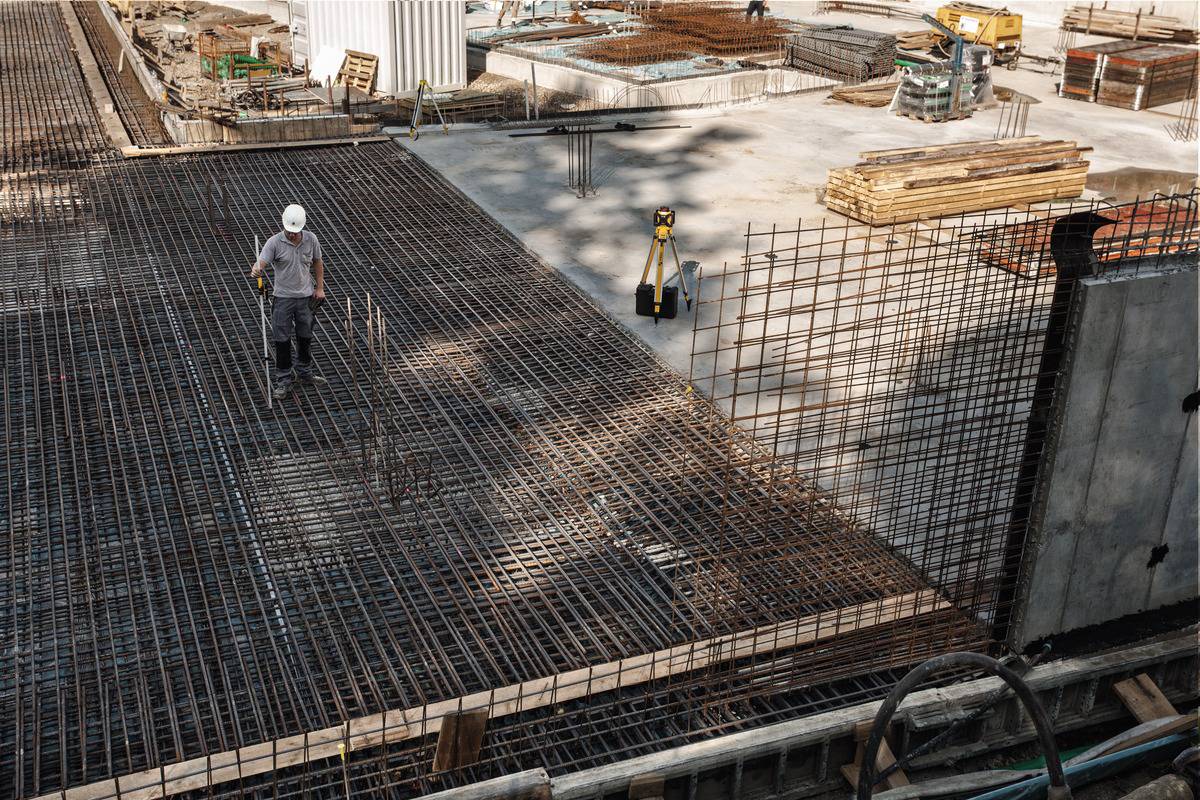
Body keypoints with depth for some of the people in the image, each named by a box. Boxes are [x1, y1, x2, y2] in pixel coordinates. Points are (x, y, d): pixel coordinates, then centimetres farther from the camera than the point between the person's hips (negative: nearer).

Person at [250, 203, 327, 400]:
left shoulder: (311, 239, -4)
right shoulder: (274, 242, -14)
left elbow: (317, 263, 10)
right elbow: (261, 262, -24)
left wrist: (320, 287, 8)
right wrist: (256, 270, -48)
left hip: (306, 296, 3)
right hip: (283, 297, -3)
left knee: (305, 337, 15)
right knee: (282, 339, 1)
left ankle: (304, 372, 32)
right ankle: (284, 379, 11)